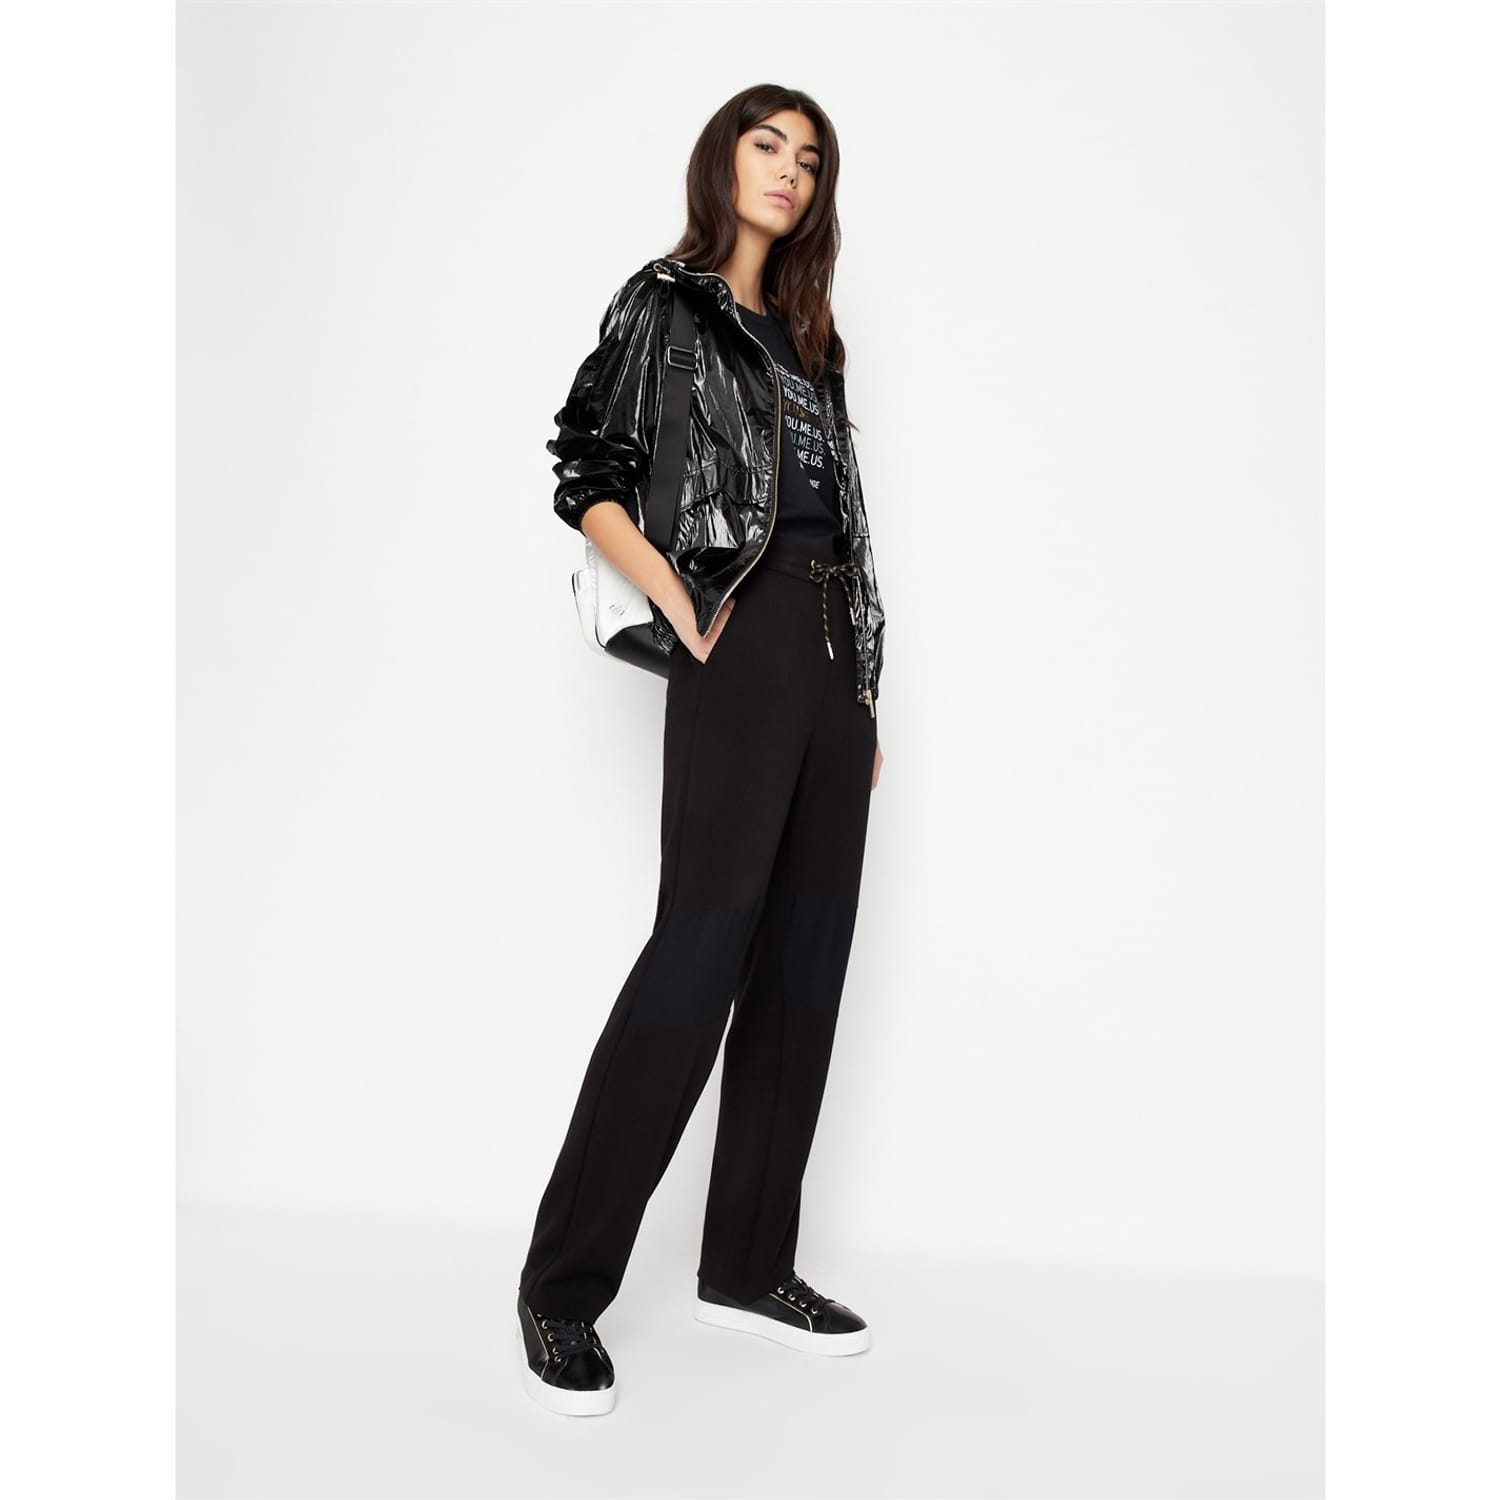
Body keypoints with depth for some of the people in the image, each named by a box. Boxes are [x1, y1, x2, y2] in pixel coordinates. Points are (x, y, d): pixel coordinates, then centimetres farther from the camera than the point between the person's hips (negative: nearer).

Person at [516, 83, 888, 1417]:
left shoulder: (805, 331, 22)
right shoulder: (666, 302, 4)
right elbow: (589, 478, -4)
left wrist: (867, 694, 14)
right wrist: (685, 613, -15)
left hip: (837, 654, 7)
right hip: (743, 650, -7)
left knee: (806, 959, 5)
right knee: (701, 949, -12)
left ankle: (748, 1264, 16)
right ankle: (562, 1291, -2)